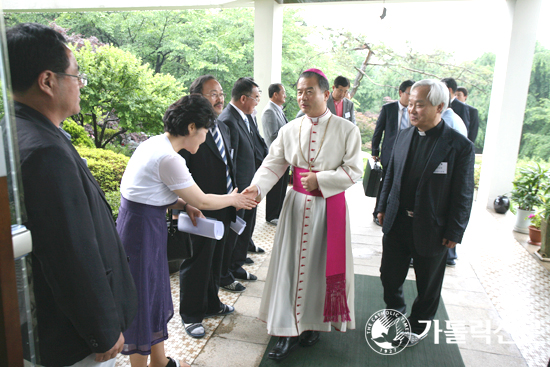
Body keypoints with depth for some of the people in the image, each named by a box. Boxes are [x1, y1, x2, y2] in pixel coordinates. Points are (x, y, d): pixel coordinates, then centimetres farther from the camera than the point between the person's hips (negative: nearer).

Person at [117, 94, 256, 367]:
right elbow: (202, 201, -14)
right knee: (142, 296, 8)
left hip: (144, 224, 10)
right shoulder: (168, 158, -24)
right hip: (142, 229, -10)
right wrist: (233, 199, 1)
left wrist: (183, 205, 2)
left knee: (155, 292, 19)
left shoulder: (156, 143, 5)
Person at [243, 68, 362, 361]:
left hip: (330, 206, -2)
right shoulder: (289, 130, 4)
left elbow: (353, 170, -7)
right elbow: (273, 164, -4)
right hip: (297, 204, 2)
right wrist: (257, 187, -22)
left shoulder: (347, 130, -4)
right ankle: (289, 331, 16)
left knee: (323, 265, 8)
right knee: (291, 264, 3)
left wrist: (320, 179, -17)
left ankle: (314, 323, 28)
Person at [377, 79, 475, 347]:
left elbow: (463, 196, -12)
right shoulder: (404, 136, 1)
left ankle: (419, 324, 42)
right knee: (389, 275, 17)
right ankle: (395, 314, 46)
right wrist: (383, 207, 11)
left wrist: (454, 233, -10)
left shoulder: (460, 146, -15)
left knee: (428, 285, 16)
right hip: (397, 223, 5)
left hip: (431, 229, -4)